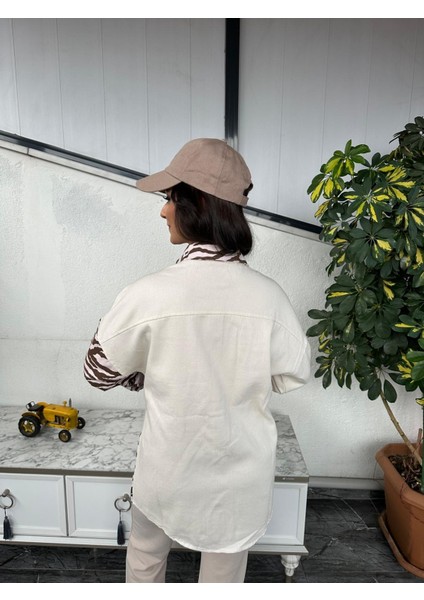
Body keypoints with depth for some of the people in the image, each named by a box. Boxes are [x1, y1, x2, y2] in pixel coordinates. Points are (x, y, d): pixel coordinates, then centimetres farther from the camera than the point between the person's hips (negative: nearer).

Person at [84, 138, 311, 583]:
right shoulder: (267, 295, -19)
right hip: (240, 471, 2)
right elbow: (293, 375, -3)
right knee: (224, 572, 29)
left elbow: (99, 371, -9)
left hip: (169, 468, -1)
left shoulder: (149, 294, -25)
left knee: (145, 555, 32)